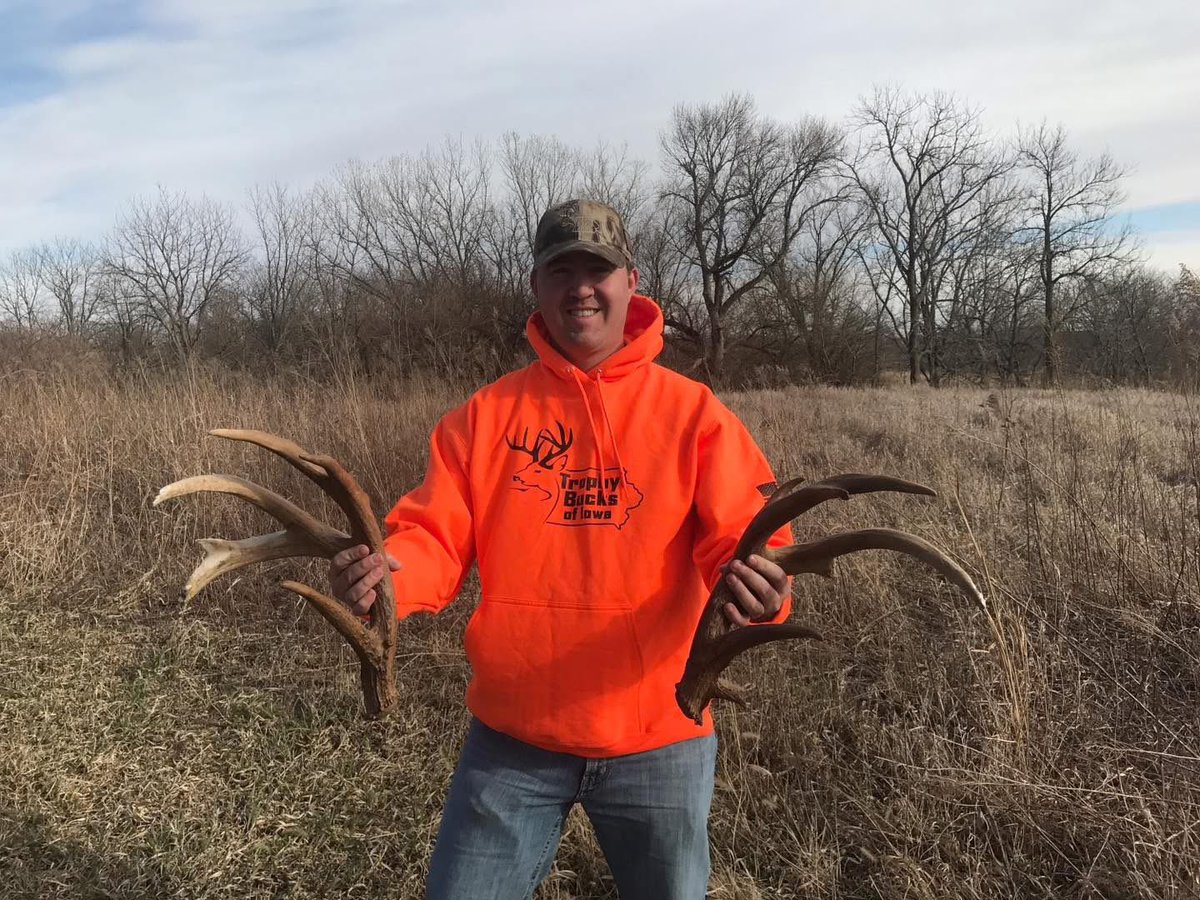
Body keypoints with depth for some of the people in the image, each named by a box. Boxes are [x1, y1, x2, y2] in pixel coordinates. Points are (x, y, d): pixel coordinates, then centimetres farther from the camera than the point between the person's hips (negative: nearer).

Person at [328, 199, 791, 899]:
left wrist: (755, 584, -34)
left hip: (658, 739, 0)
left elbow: (739, 537, -11)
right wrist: (386, 572, -27)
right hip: (512, 738, 1)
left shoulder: (694, 412, -3)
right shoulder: (486, 414, 0)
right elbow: (436, 540, -5)